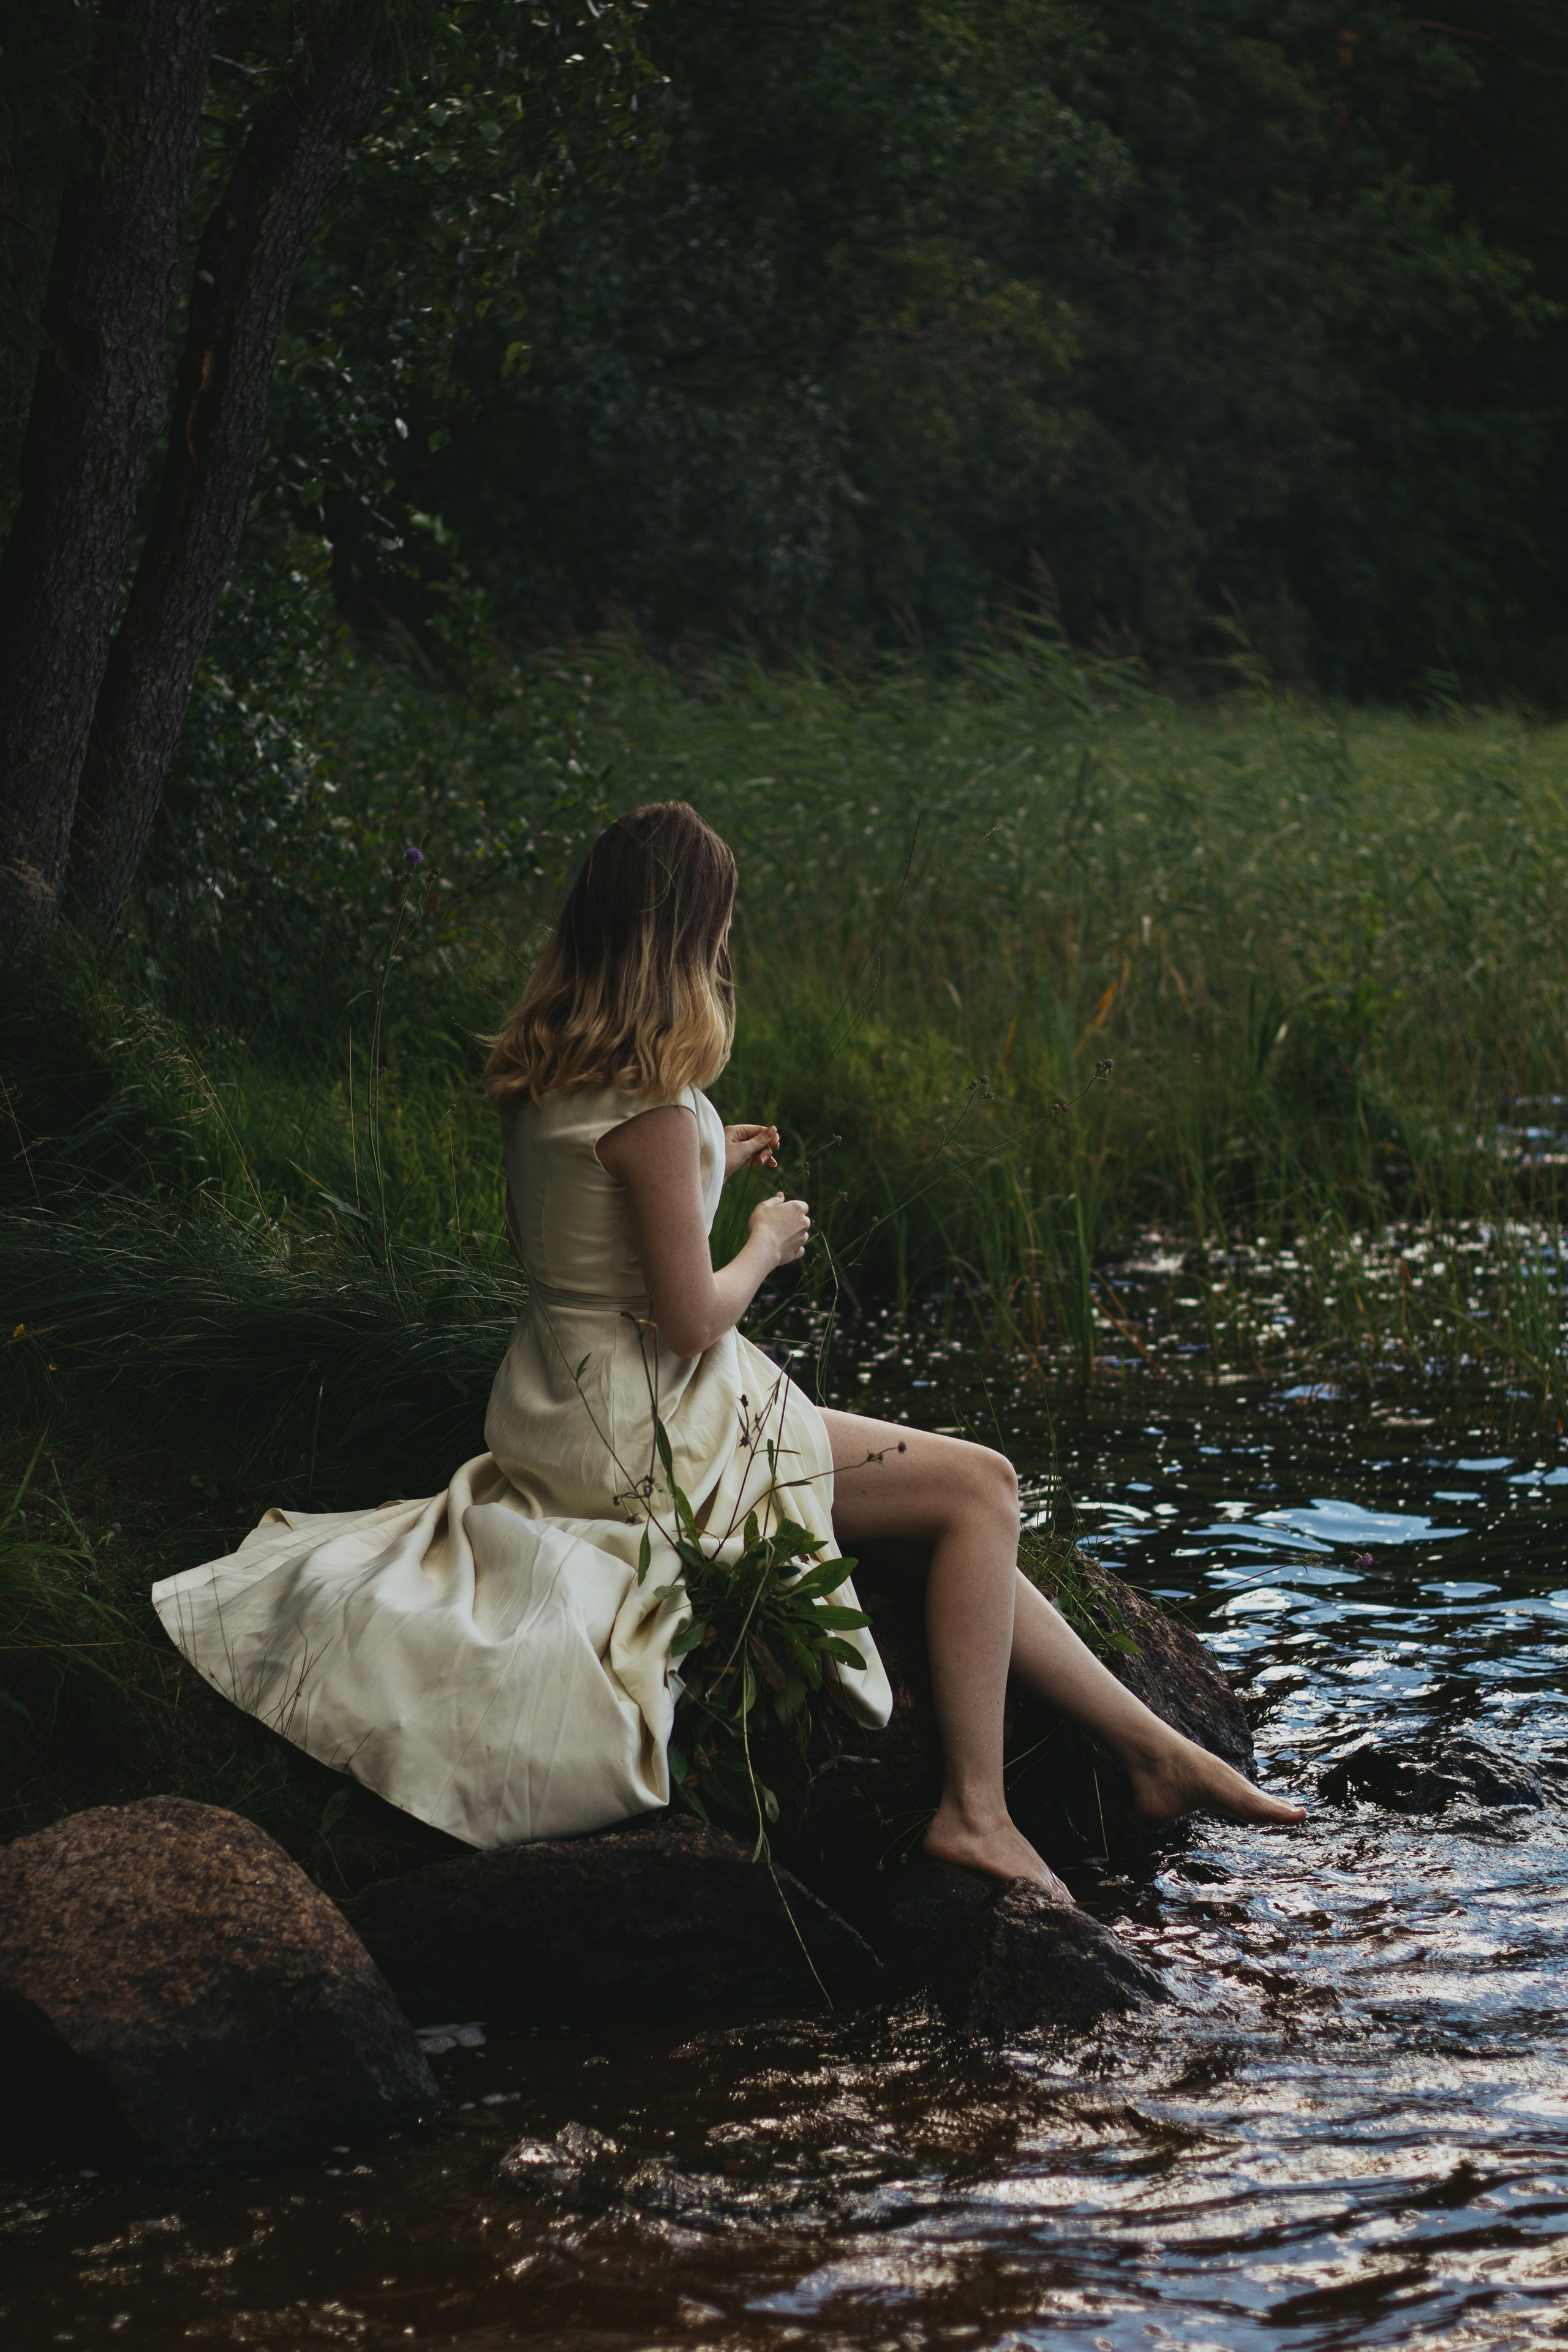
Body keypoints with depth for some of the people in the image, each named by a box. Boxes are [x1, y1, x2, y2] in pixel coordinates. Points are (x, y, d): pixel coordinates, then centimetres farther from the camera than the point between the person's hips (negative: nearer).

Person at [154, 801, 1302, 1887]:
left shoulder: (538, 1069, 5)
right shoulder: (649, 1102, -23)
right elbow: (691, 1321, -21)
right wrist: (765, 1246, -2)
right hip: (651, 1426, -10)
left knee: (968, 1498, 12)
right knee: (980, 1486, -3)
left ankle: (1159, 1750, 14)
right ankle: (974, 1812, 0)